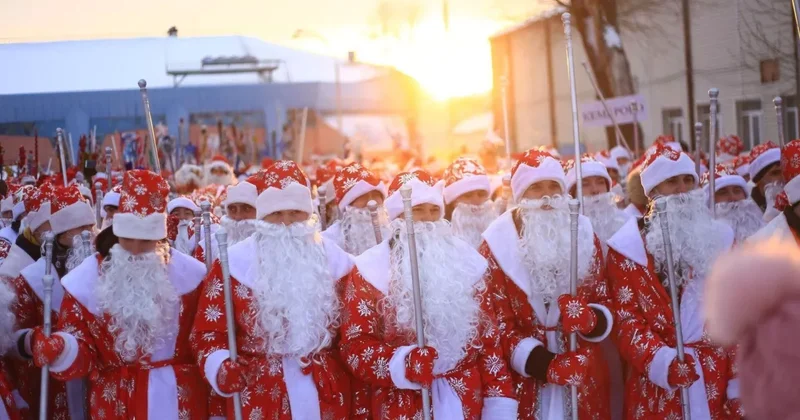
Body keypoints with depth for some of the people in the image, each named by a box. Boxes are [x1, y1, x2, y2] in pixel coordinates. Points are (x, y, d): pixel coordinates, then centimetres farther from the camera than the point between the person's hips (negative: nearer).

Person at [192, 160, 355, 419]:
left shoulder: (333, 260, 6)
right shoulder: (233, 264, -1)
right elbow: (209, 331, -1)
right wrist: (221, 369, -19)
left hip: (327, 396, 2)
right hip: (258, 398, -2)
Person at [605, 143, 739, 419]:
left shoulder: (719, 239, 10)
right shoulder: (628, 247, 0)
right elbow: (626, 320, -6)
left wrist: (740, 382, 0)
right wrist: (661, 360, -22)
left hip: (718, 382, 3)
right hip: (659, 385, -2)